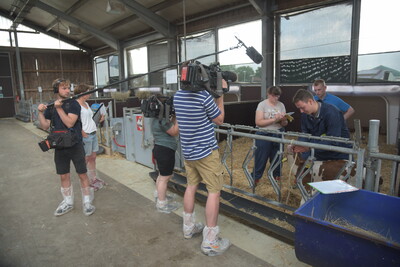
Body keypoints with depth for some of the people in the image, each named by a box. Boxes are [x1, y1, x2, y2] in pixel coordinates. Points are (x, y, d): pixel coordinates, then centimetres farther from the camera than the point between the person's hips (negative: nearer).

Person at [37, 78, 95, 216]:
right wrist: (40, 112, -8)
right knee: (64, 176, 13)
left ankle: (87, 203, 15)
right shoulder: (50, 106, 7)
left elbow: (69, 123, -18)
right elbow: (45, 126, 5)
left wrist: (59, 108, -21)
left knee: (82, 174, 2)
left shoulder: (73, 104, -7)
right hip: (60, 146, 4)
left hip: (75, 145, -4)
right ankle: (68, 202, 29)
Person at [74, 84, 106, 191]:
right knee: (85, 159, 2)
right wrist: (84, 134, -19)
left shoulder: (86, 104, 14)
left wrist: (99, 119, 7)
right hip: (85, 136, -9)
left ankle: (94, 178, 28)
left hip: (93, 134, 9)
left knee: (93, 157, 16)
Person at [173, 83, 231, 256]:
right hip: (206, 151, -7)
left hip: (187, 151, 7)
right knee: (214, 191, 1)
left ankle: (188, 227, 32)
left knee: (191, 186, 18)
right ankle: (210, 242, 6)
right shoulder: (204, 96, -18)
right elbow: (219, 120, -5)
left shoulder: (177, 96, 4)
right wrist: (220, 95, 1)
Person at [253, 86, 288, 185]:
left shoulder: (281, 105, 7)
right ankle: (255, 178, 13)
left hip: (278, 134, 4)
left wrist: (283, 120, -16)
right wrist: (274, 119, -21)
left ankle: (277, 175, 30)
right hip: (264, 135, -4)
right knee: (261, 157, 1)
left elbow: (284, 124, 8)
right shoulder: (262, 104, -5)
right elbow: (258, 122, -16)